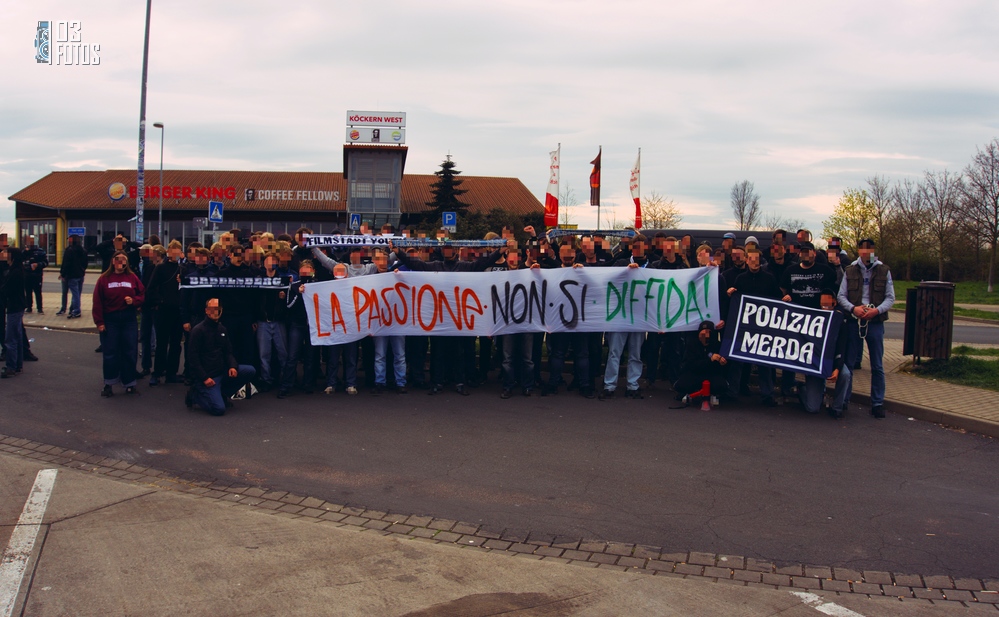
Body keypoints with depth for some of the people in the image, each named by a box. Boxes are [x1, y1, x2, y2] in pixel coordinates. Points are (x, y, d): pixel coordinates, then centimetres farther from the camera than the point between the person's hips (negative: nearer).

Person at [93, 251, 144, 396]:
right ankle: (108, 384, 11)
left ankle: (129, 383, 13)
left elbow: (142, 295, 8)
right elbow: (97, 301, -1)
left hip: (129, 319, 1)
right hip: (110, 320, -1)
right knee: (110, 353, 3)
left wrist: (134, 301, -13)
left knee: (130, 352, 4)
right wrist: (99, 322, -6)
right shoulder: (104, 279, 1)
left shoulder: (132, 278, 5)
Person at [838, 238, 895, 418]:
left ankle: (877, 403, 11)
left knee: (877, 366, 4)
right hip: (853, 321, 0)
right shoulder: (850, 271, 6)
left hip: (875, 322, 0)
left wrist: (877, 310, -14)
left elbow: (890, 298, 3)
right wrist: (853, 308, -14)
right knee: (848, 362, 4)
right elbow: (841, 296, 4)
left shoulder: (884, 271, 5)